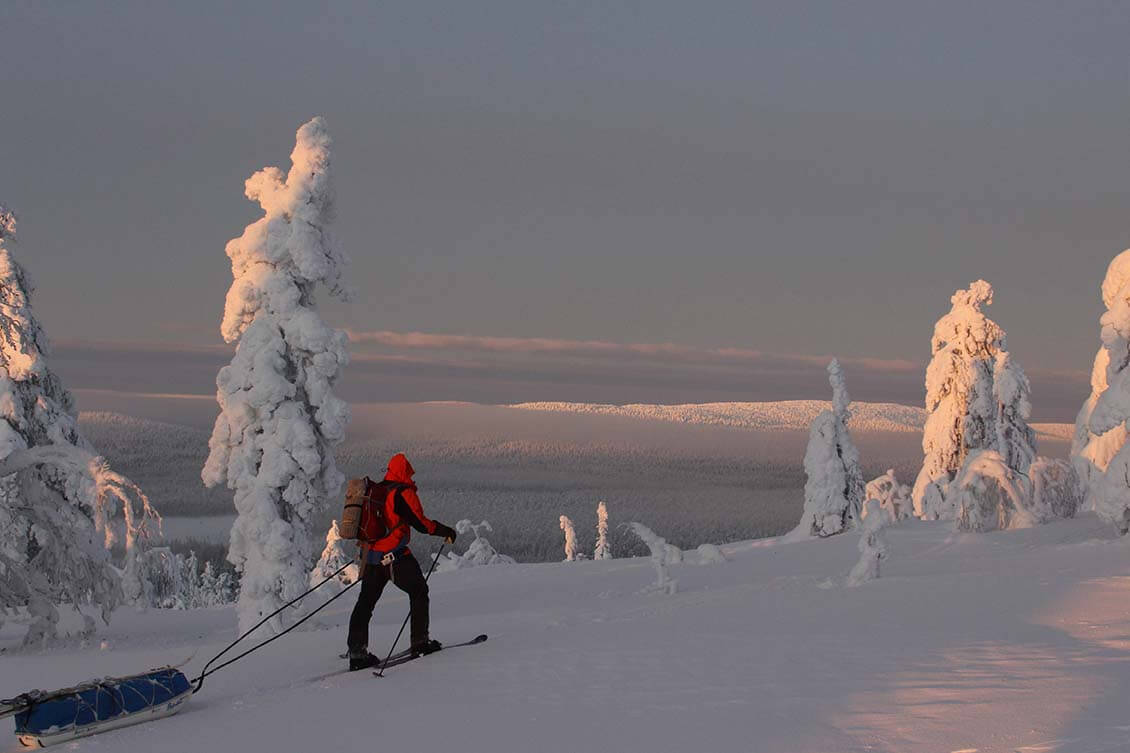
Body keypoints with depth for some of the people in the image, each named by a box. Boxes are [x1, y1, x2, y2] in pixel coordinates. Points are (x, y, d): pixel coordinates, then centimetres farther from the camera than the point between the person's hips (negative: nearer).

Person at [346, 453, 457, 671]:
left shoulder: (373, 491, 11)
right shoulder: (403, 493, -9)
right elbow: (421, 523, -12)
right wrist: (446, 531, 2)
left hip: (370, 555, 6)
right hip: (394, 557, -6)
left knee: (366, 602, 10)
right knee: (418, 591, 12)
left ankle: (357, 653, 6)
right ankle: (420, 642, 12)